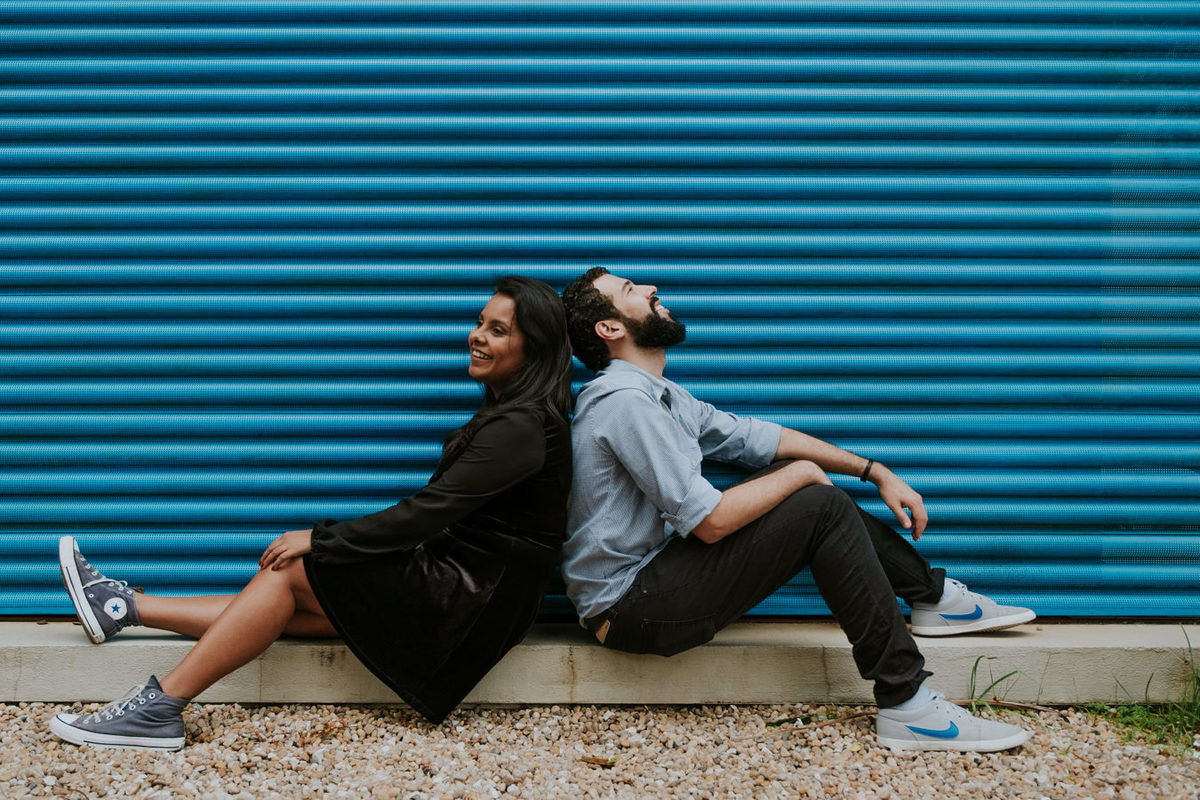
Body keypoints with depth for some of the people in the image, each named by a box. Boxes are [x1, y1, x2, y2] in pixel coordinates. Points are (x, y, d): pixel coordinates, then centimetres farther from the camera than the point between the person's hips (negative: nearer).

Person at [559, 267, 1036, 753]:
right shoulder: (625, 400, -19)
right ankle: (906, 705, -14)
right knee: (822, 509, -14)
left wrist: (877, 472, 14)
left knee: (811, 487, 11)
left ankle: (932, 595, 19)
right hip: (630, 607, -10)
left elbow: (760, 438, 18)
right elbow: (710, 521, -22)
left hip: (655, 570, 10)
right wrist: (798, 474, -7)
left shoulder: (662, 396, 13)